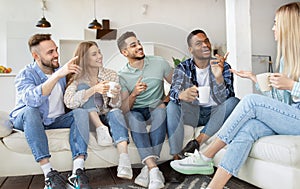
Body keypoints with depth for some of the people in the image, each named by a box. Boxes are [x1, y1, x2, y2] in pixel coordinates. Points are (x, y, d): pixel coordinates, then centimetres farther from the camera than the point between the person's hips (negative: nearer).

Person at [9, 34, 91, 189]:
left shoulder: (61, 71, 4)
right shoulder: (25, 75, -13)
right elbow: (32, 99, -37)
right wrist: (58, 75, -45)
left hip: (56, 119, 4)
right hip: (25, 121, -4)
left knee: (81, 112, -22)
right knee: (30, 111, -36)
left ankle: (77, 171, -35)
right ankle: (48, 173, -40)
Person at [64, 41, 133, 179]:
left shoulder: (111, 75, 2)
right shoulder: (78, 78, -5)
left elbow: (115, 105, -3)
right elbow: (69, 102, -25)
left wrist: (115, 96, -27)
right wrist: (94, 89, -35)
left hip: (106, 115, 1)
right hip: (88, 119, -1)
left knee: (115, 112, -33)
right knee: (83, 86, -20)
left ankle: (124, 158, -48)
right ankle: (100, 128, -30)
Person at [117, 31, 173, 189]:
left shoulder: (159, 63, 2)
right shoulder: (122, 75, -1)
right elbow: (124, 108, -7)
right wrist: (134, 94, -26)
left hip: (155, 108, 1)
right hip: (136, 111, 0)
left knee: (161, 110, -34)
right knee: (133, 117, -35)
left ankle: (148, 168, -33)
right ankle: (154, 170, -43)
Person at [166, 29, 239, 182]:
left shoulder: (223, 66, -4)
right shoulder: (182, 68, -2)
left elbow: (223, 99, -17)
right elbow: (173, 92, -20)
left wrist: (218, 77, -36)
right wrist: (182, 95, -45)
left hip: (215, 112, 1)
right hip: (192, 113, 0)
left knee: (233, 102, -26)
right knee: (172, 105, -27)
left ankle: (196, 143, -27)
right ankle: (177, 159, -28)